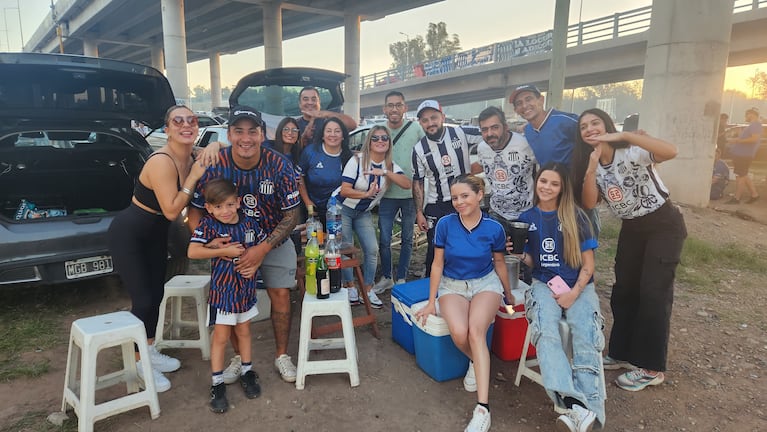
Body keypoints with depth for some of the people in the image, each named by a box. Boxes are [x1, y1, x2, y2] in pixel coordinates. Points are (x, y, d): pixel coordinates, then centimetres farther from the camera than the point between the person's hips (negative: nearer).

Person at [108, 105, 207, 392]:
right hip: (128, 235, -8)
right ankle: (141, 362, 17)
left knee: (156, 294, 15)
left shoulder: (190, 159, -4)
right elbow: (171, 211, -28)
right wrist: (193, 178, -25)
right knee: (143, 300, -3)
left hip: (156, 234, 8)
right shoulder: (162, 162, -28)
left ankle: (151, 351, 34)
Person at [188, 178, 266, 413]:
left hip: (246, 287, 4)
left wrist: (256, 263, -10)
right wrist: (224, 251, -24)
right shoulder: (208, 224, -14)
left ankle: (246, 372, 36)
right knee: (221, 336, 4)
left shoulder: (249, 222, -5)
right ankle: (217, 384, 19)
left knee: (244, 331, 19)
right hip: (222, 289, -3)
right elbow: (193, 252, -23)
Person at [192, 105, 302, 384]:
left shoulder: (280, 166, -22)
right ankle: (239, 357, 22)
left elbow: (291, 215, -17)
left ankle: (282, 356, 18)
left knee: (281, 296, -2)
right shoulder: (214, 165, -20)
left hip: (275, 241, 0)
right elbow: (195, 210, -11)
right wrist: (209, 240, -30)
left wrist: (263, 249, -26)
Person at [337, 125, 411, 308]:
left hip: (364, 213, 4)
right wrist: (367, 194, -31)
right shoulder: (357, 161, -16)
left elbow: (407, 184, -19)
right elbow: (344, 190, -21)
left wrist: (385, 172, -28)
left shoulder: (390, 166, -2)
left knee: (372, 250, -4)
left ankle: (367, 290, 11)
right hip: (342, 209, -4)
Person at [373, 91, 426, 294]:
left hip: (411, 193, -1)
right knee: (384, 240, 6)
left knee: (407, 239, 11)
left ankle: (401, 278, 27)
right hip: (387, 194, 1)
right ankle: (386, 277, 25)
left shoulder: (416, 129, -3)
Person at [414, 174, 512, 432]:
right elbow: (437, 264, -1)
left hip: (486, 283, 0)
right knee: (459, 333, -29)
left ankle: (483, 408, -27)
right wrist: (431, 302, 2)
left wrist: (509, 294, 21)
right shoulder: (445, 224, -11)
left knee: (476, 331, -30)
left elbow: (499, 262, 9)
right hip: (452, 285, 1)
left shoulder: (494, 228, -9)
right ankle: (477, 362, 8)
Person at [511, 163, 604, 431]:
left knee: (586, 338, -29)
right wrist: (519, 254, -9)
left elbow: (588, 263, 1)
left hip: (579, 286, 0)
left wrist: (574, 293, -13)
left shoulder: (575, 217, 2)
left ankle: (586, 410, -38)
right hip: (544, 285, 0)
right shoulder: (527, 218, 9)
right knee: (546, 334, -31)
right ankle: (576, 406, -45)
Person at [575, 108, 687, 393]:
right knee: (624, 291, 10)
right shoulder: (591, 164, -1)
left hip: (664, 225, -6)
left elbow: (671, 152, -38)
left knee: (653, 292, -6)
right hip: (631, 229, 7)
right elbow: (589, 204, -12)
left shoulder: (632, 152, -18)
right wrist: (592, 168, -23)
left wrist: (623, 135, -39)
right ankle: (622, 353, 25)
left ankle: (651, 368, 6)